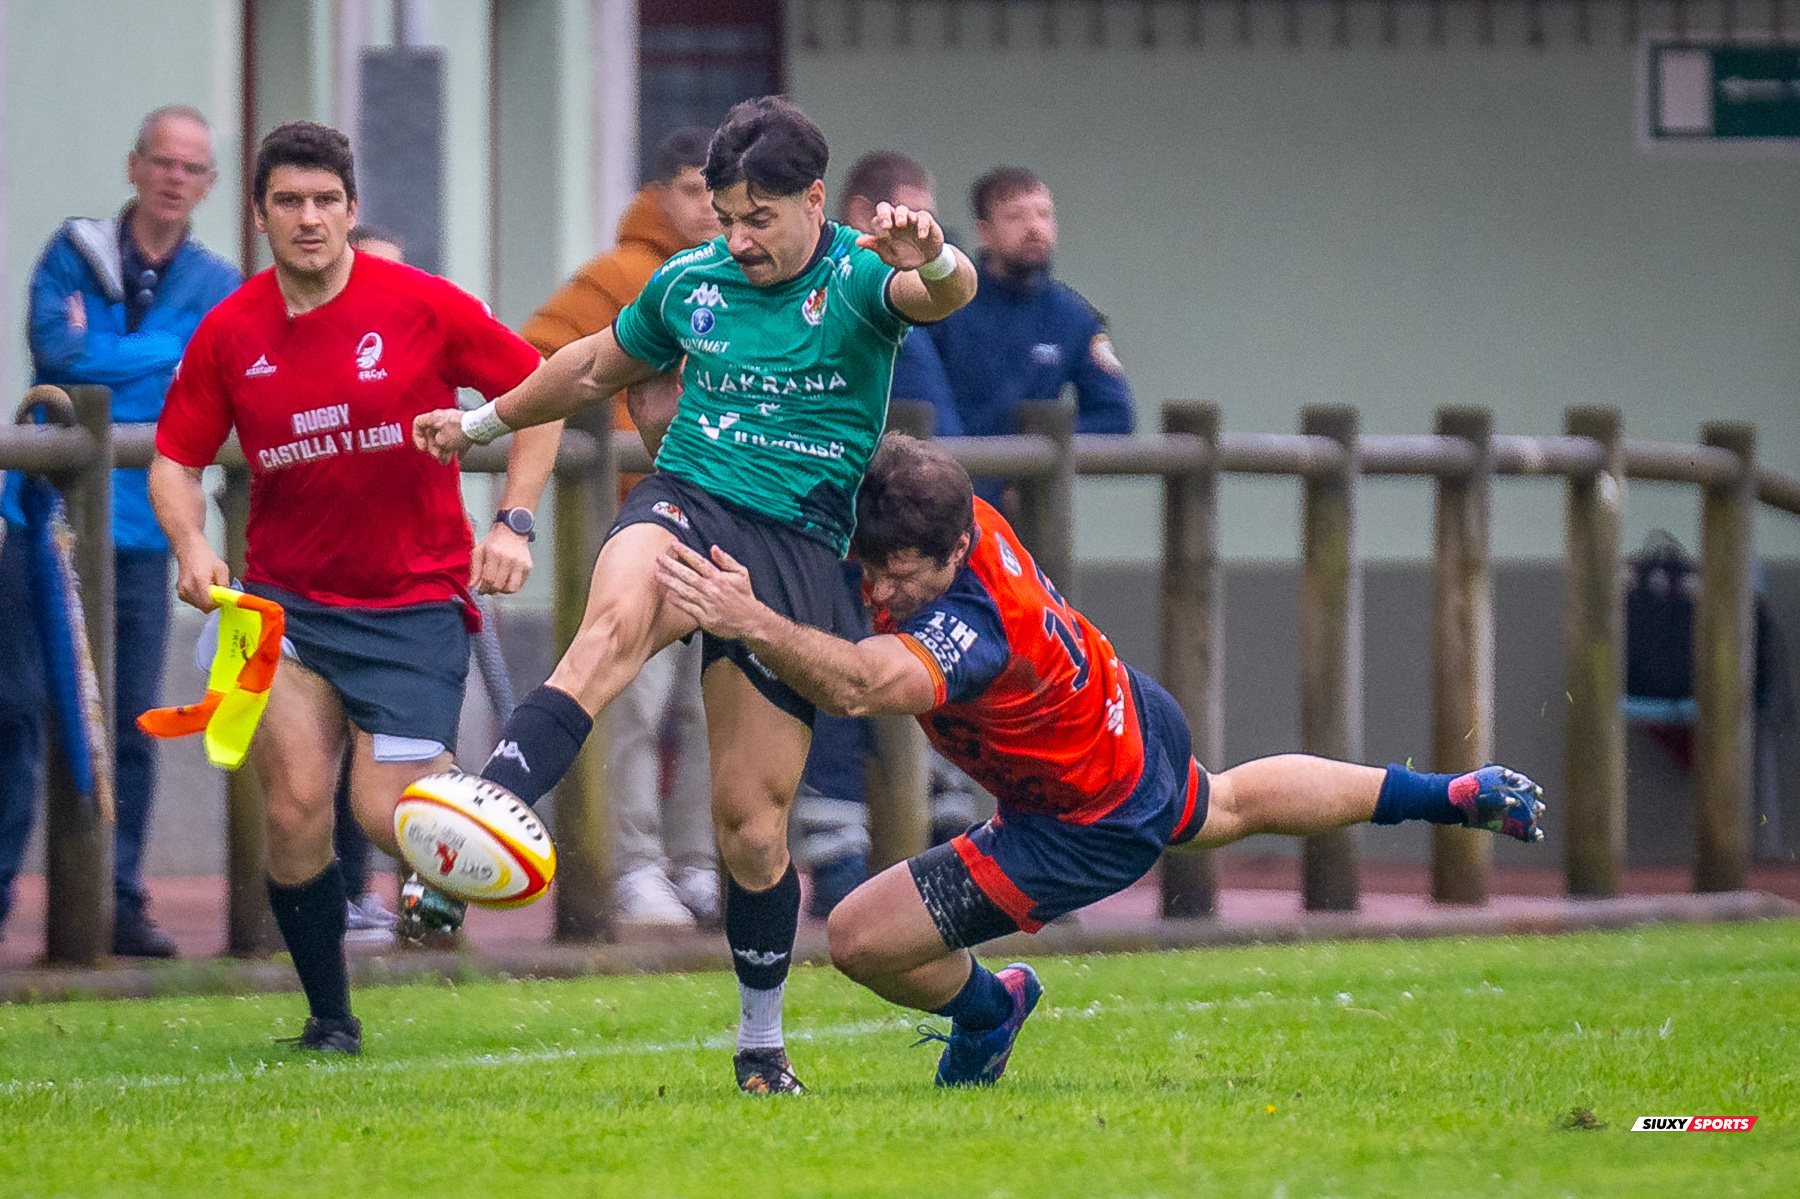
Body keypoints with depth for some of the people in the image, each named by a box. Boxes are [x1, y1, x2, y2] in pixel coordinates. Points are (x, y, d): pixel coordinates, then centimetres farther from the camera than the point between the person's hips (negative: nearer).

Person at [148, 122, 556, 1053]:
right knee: (295, 809, -13)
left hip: (416, 600, -2)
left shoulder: (424, 307, -8)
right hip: (284, 600, 2)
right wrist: (191, 544, -13)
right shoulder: (229, 332, -1)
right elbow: (175, 458, 8)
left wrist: (513, 524, -8)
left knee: (387, 817, -11)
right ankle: (329, 1015, 6)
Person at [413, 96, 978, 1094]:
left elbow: (946, 295, -27)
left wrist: (932, 261, -51)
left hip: (799, 551, -1)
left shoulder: (859, 277, -3)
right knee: (617, 618, -37)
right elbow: (599, 366, 29)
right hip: (687, 505, 1)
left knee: (753, 822, -1)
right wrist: (484, 422, 39)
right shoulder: (689, 280, 9)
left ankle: (760, 1039, 21)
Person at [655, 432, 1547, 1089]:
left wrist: (751, 622, -80)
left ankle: (984, 1007, 24)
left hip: (1091, 825, -9)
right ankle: (1450, 796, 55)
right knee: (1224, 808, 39)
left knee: (860, 939, -10)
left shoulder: (969, 630, -46)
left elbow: (860, 685, -66)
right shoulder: (948, 516, -23)